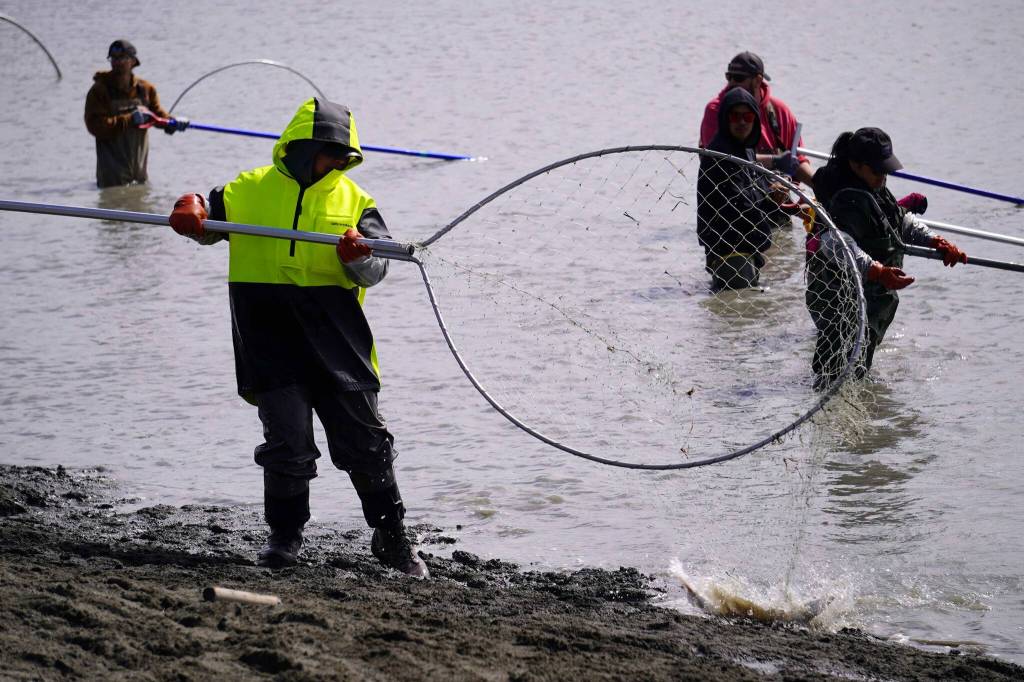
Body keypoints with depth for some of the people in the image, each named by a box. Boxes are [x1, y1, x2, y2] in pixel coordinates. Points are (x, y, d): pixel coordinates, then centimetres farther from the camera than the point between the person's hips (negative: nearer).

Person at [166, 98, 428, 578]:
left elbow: (376, 271, 1)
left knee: (364, 439, 3)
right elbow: (206, 223, 18)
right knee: (288, 442, -7)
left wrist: (359, 256, -22)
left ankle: (391, 536, 17)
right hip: (270, 335, -1)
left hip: (336, 335, 1)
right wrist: (190, 214, -6)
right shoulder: (250, 190, 7)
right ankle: (285, 536, 12)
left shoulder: (353, 200, 9)